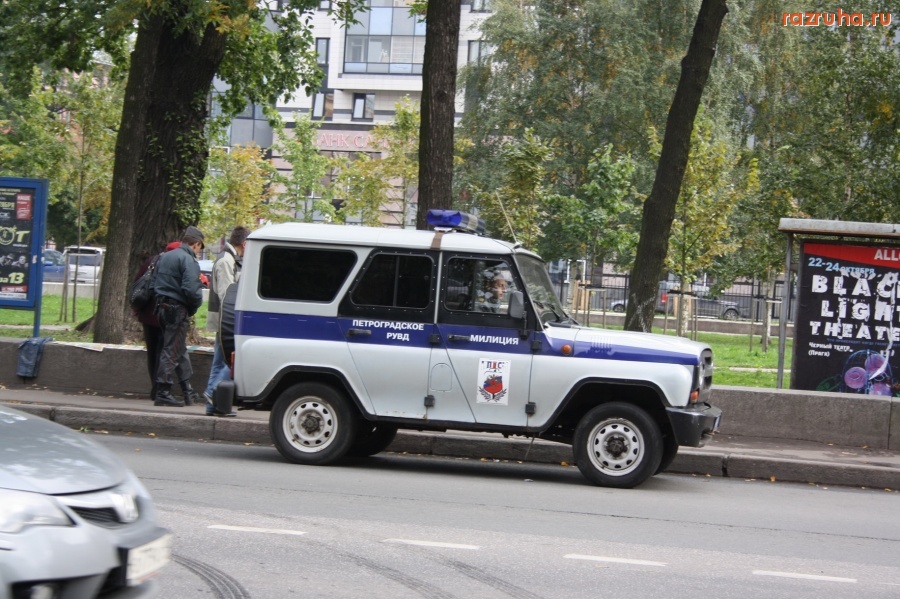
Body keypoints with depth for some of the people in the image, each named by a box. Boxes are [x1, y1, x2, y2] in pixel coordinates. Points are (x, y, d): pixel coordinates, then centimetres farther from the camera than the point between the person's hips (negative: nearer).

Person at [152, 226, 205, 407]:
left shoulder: (164, 257, 16)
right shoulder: (188, 260, -13)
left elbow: (157, 284, 20)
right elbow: (191, 289, -23)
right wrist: (196, 305, -5)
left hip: (162, 306, 9)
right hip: (178, 309, -9)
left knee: (179, 349, 17)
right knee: (172, 351, -4)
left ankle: (188, 390, 22)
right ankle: (163, 393, -4)